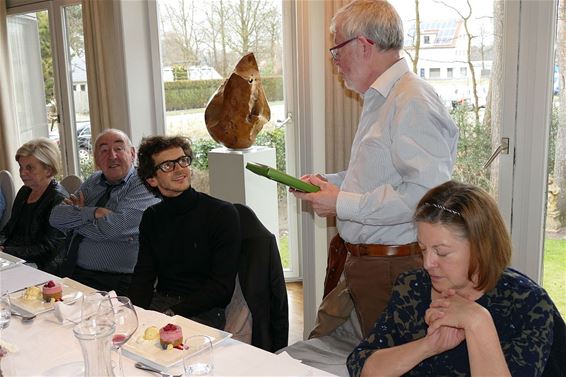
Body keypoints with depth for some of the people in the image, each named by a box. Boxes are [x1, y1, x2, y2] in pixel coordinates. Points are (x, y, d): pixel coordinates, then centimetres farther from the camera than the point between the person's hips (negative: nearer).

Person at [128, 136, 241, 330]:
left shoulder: (223, 213, -8)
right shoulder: (151, 217, 12)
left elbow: (221, 287, -11)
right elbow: (143, 276, 8)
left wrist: (173, 314, -18)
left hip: (204, 312, -5)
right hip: (160, 301, 5)